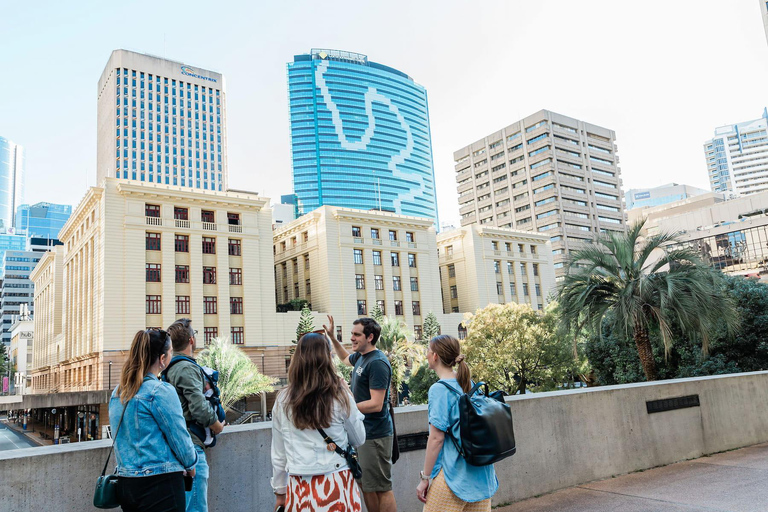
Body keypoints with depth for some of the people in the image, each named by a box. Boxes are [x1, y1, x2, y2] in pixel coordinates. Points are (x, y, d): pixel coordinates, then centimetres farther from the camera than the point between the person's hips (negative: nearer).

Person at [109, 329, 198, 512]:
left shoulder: (117, 393, 8)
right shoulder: (161, 391, -16)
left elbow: (125, 439, 15)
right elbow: (180, 437, -12)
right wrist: (190, 465, 9)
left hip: (125, 483, 8)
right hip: (160, 483, -8)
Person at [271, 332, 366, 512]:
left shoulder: (283, 401, -3)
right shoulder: (340, 396, -9)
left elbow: (278, 454, 5)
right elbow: (359, 440, 6)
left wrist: (279, 491, 17)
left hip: (300, 489, 2)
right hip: (336, 486, -1)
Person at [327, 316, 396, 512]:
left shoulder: (377, 363, -20)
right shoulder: (360, 356, 8)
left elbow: (376, 404, -23)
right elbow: (345, 358, 33)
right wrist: (332, 337, 23)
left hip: (375, 435, -9)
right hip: (361, 431, 9)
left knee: (381, 488, 0)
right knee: (365, 485, 17)